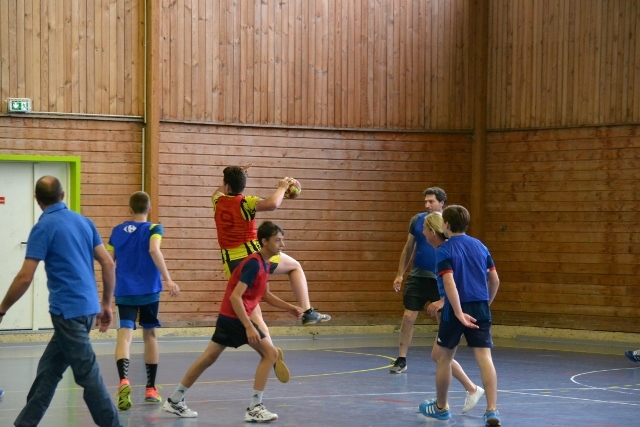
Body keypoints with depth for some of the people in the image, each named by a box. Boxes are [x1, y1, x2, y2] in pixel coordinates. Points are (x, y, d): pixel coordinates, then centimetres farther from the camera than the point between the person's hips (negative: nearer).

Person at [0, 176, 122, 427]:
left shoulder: (44, 227, -9)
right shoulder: (84, 221, 11)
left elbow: (25, 277, -13)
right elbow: (108, 263, 9)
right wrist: (106, 304, 18)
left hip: (68, 310, -8)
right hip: (87, 307, 8)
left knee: (87, 374, -2)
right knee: (47, 369, 14)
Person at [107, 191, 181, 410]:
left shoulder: (117, 231, 9)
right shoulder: (153, 229, -1)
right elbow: (154, 250, -21)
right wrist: (167, 279, -24)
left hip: (124, 291, 1)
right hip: (148, 290, -1)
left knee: (125, 334, -10)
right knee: (149, 335, 15)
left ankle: (124, 380, -37)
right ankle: (150, 389, 21)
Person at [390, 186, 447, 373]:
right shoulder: (417, 220, 2)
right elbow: (409, 248, 11)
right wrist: (400, 274, 8)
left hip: (440, 280, -2)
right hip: (417, 276, 2)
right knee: (408, 317, -2)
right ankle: (402, 360, 6)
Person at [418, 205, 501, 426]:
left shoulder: (444, 251, -6)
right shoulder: (480, 246, 10)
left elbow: (449, 283, -19)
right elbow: (495, 280, 13)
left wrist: (459, 313, -22)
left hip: (456, 310, -4)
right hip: (480, 308, 4)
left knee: (444, 357, 15)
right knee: (484, 358, -3)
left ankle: (441, 406, 28)